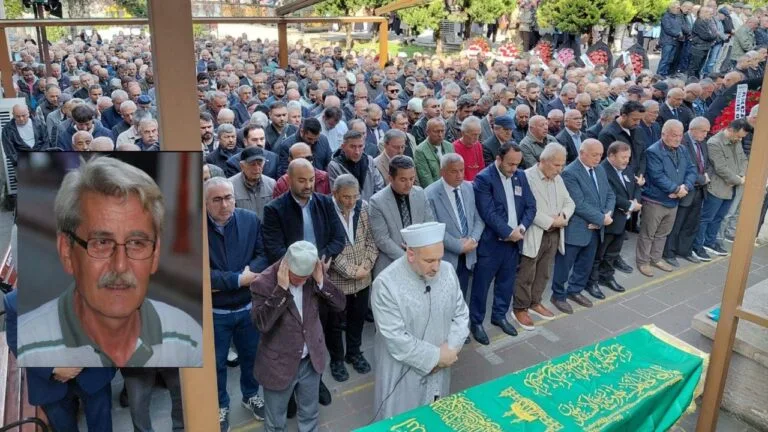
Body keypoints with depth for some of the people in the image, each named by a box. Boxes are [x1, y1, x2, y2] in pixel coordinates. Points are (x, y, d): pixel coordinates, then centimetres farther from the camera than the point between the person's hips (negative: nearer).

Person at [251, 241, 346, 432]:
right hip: (279, 365, -3)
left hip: (311, 361, 3)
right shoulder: (263, 283, -22)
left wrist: (321, 281, -24)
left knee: (309, 414, 25)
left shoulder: (314, 276, -10)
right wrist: (281, 289, -38)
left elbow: (340, 304, -10)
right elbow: (262, 323, -32)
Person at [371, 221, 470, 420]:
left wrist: (450, 350, -13)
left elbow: (461, 314, 1)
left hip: (440, 369, 5)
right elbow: (397, 340, -25)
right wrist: (436, 357, -18)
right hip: (402, 372, -5)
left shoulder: (447, 271, -7)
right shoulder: (386, 284, -26)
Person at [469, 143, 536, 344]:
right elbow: (488, 213, -20)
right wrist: (509, 232, -18)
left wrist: (522, 227, -11)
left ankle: (499, 316, 35)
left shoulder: (521, 176, 6)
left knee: (507, 282, 17)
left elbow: (531, 206, 6)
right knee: (481, 284, 5)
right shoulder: (484, 178, -15)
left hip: (514, 241, 6)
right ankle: (476, 322, 20)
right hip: (490, 242, -6)